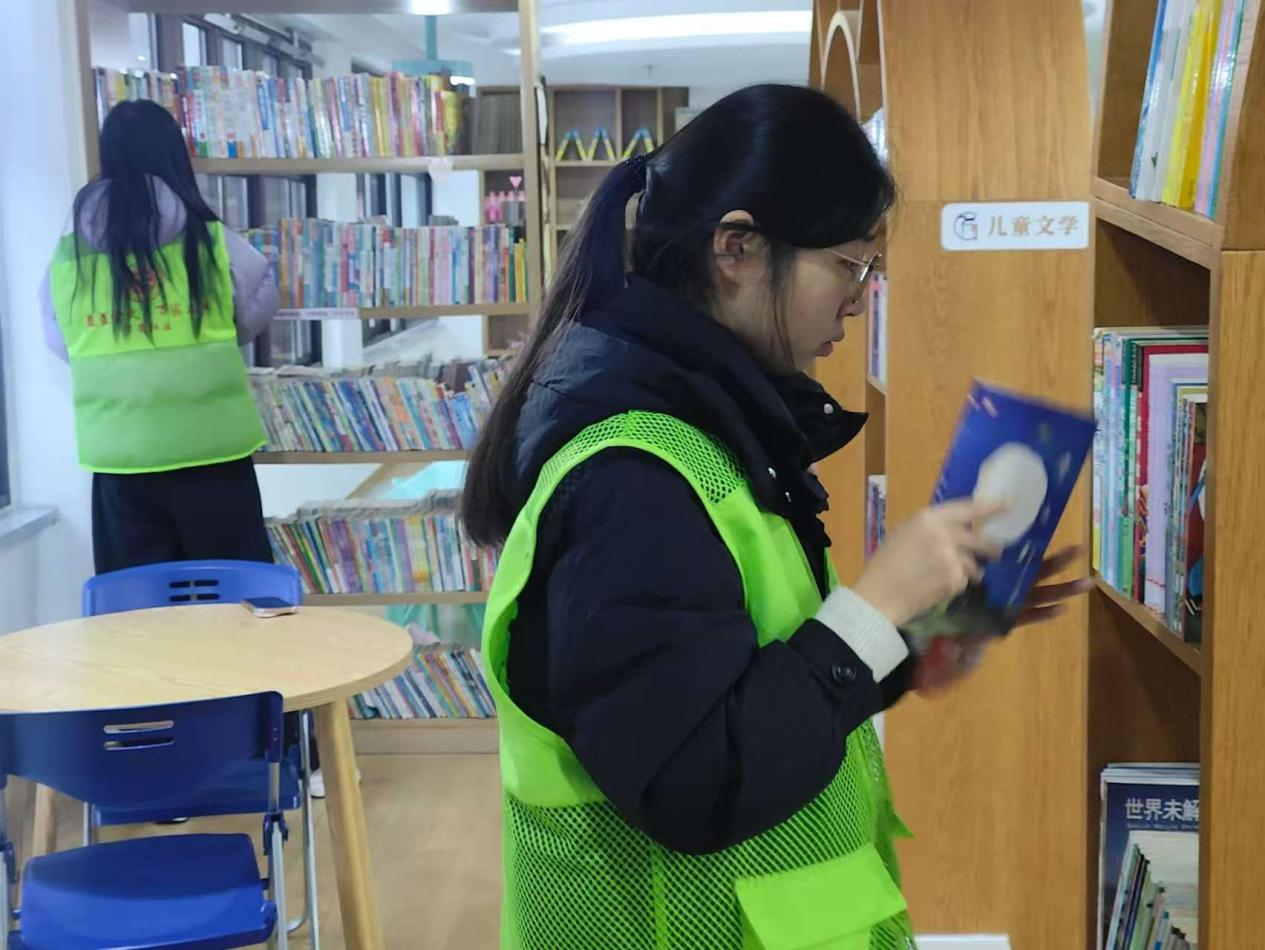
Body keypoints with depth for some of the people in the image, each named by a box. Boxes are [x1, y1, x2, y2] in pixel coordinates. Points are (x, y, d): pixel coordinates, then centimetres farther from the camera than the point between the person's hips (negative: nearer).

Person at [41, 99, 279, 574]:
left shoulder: (67, 260, -4)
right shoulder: (213, 243, -8)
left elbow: (60, 343, 9)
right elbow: (257, 309, 8)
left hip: (118, 456, 2)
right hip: (209, 448, -2)